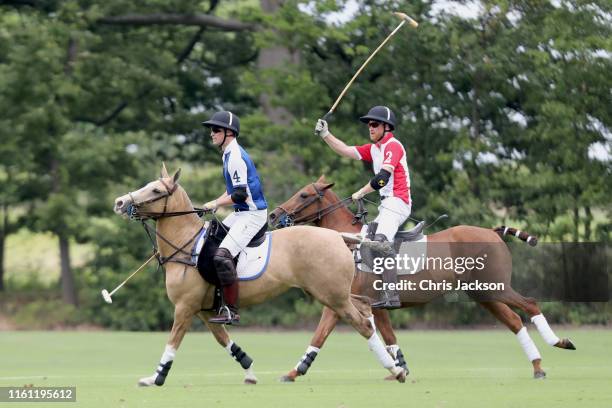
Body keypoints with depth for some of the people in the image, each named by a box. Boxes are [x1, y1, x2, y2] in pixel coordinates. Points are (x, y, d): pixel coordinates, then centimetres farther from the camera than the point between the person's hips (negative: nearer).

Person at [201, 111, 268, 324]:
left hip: (252, 214, -11)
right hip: (240, 213, 11)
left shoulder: (236, 158, -18)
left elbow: (240, 194, -21)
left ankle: (231, 310, -22)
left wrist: (216, 203, -10)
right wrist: (214, 204, 9)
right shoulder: (229, 154, 14)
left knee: (222, 256, -23)